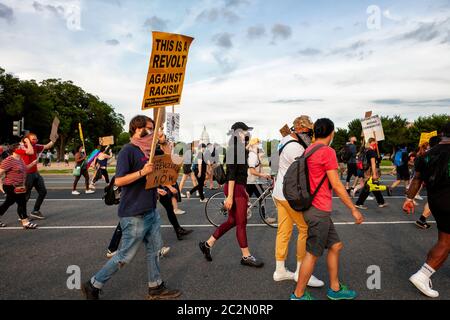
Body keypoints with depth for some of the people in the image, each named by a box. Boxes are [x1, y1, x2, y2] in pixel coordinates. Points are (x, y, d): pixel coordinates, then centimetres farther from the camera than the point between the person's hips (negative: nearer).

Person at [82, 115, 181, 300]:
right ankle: (93, 286, 21)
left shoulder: (148, 151, 11)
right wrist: (142, 172, -29)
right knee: (125, 256, 3)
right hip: (134, 215, -8)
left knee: (154, 249, 14)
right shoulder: (128, 151, -14)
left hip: (151, 211, 9)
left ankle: (156, 288, 29)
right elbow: (119, 181, -20)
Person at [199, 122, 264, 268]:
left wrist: (244, 191, 23)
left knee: (232, 221, 15)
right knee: (241, 222, 1)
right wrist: (230, 196, -23)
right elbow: (231, 174, -20)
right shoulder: (234, 149, -14)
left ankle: (207, 244, 23)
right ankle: (246, 257, 14)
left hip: (239, 188, 10)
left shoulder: (240, 149, 15)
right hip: (235, 188, -10)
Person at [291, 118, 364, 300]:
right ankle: (298, 295, 16)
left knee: (335, 246, 18)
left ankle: (335, 289, 30)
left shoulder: (309, 150, 11)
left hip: (318, 209, 9)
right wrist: (353, 209, -8)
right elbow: (336, 185, -16)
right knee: (313, 254, 2)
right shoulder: (327, 151, -16)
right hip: (319, 210, -9)